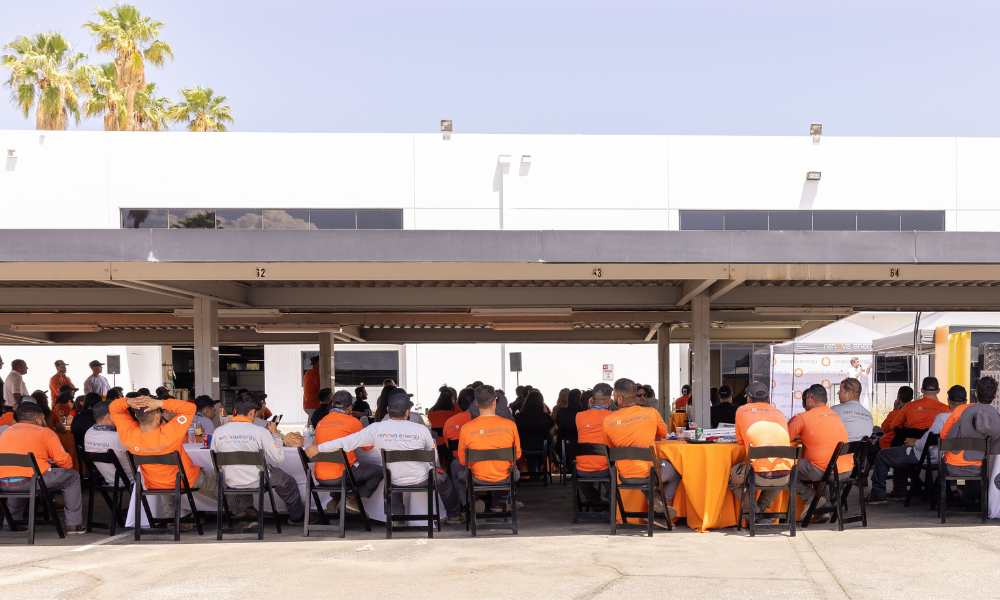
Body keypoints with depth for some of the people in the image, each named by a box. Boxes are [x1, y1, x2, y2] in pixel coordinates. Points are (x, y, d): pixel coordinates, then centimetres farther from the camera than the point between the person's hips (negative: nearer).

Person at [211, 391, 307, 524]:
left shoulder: (218, 432, -9)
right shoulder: (260, 432, -19)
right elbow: (279, 457, -14)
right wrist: (275, 434, -1)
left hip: (230, 483, 4)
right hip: (256, 482, -3)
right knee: (287, 481, 25)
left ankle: (247, 508, 29)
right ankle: (296, 517, 41)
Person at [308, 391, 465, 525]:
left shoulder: (376, 429, -16)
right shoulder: (421, 430, -17)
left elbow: (345, 442, -12)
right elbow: (434, 457, -3)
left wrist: (318, 448, 0)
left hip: (394, 481, 2)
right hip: (421, 480, -2)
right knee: (443, 478, 28)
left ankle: (397, 517, 35)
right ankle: (454, 515, 43)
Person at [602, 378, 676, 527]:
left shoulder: (608, 421, -8)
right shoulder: (651, 413, -8)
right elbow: (663, 433, 13)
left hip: (624, 477, 1)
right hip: (650, 473, -1)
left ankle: (654, 500, 14)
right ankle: (662, 502, 6)